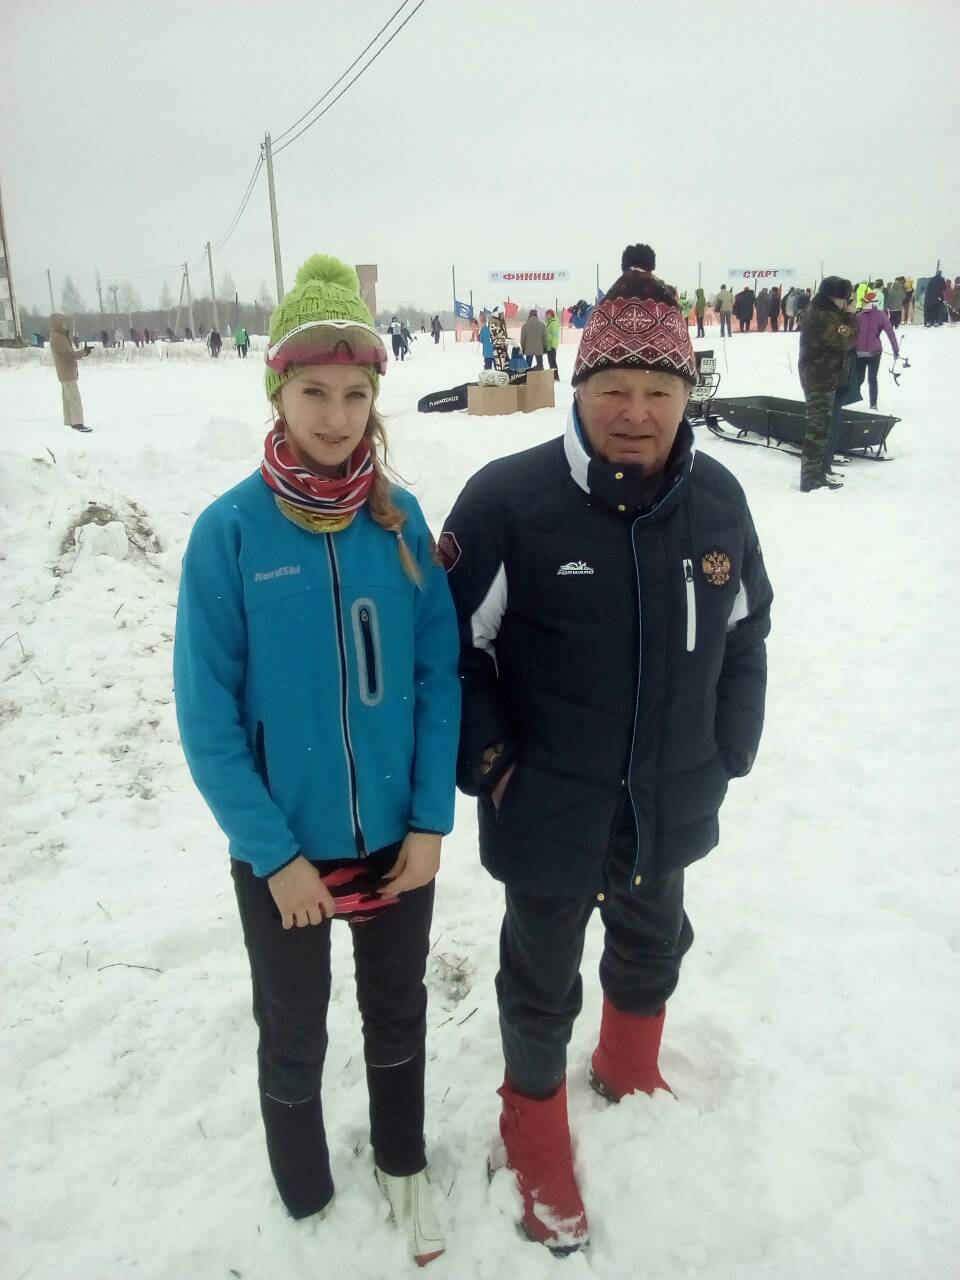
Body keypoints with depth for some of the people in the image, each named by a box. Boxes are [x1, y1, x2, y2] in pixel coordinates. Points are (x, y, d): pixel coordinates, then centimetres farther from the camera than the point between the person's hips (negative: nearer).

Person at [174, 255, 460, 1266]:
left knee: (398, 1016, 23)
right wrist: (274, 850, -14)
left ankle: (401, 1164, 52)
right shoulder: (231, 529, -15)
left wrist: (431, 818, -8)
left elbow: (438, 676, -3)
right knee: (295, 1040, 20)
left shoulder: (400, 518, -7)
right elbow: (207, 713, -13)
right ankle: (307, 1200, 48)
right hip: (284, 850, -2)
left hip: (398, 835, 2)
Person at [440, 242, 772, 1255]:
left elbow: (744, 634, 5)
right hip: (549, 810, -4)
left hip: (671, 802, 5)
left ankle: (630, 1074, 61)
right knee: (541, 979, 17)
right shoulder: (507, 500, -22)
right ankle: (535, 1124, 47)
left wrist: (728, 754, 5)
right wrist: (488, 762, -12)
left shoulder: (717, 497, -8)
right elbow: (452, 644, -12)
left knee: (651, 944, 29)